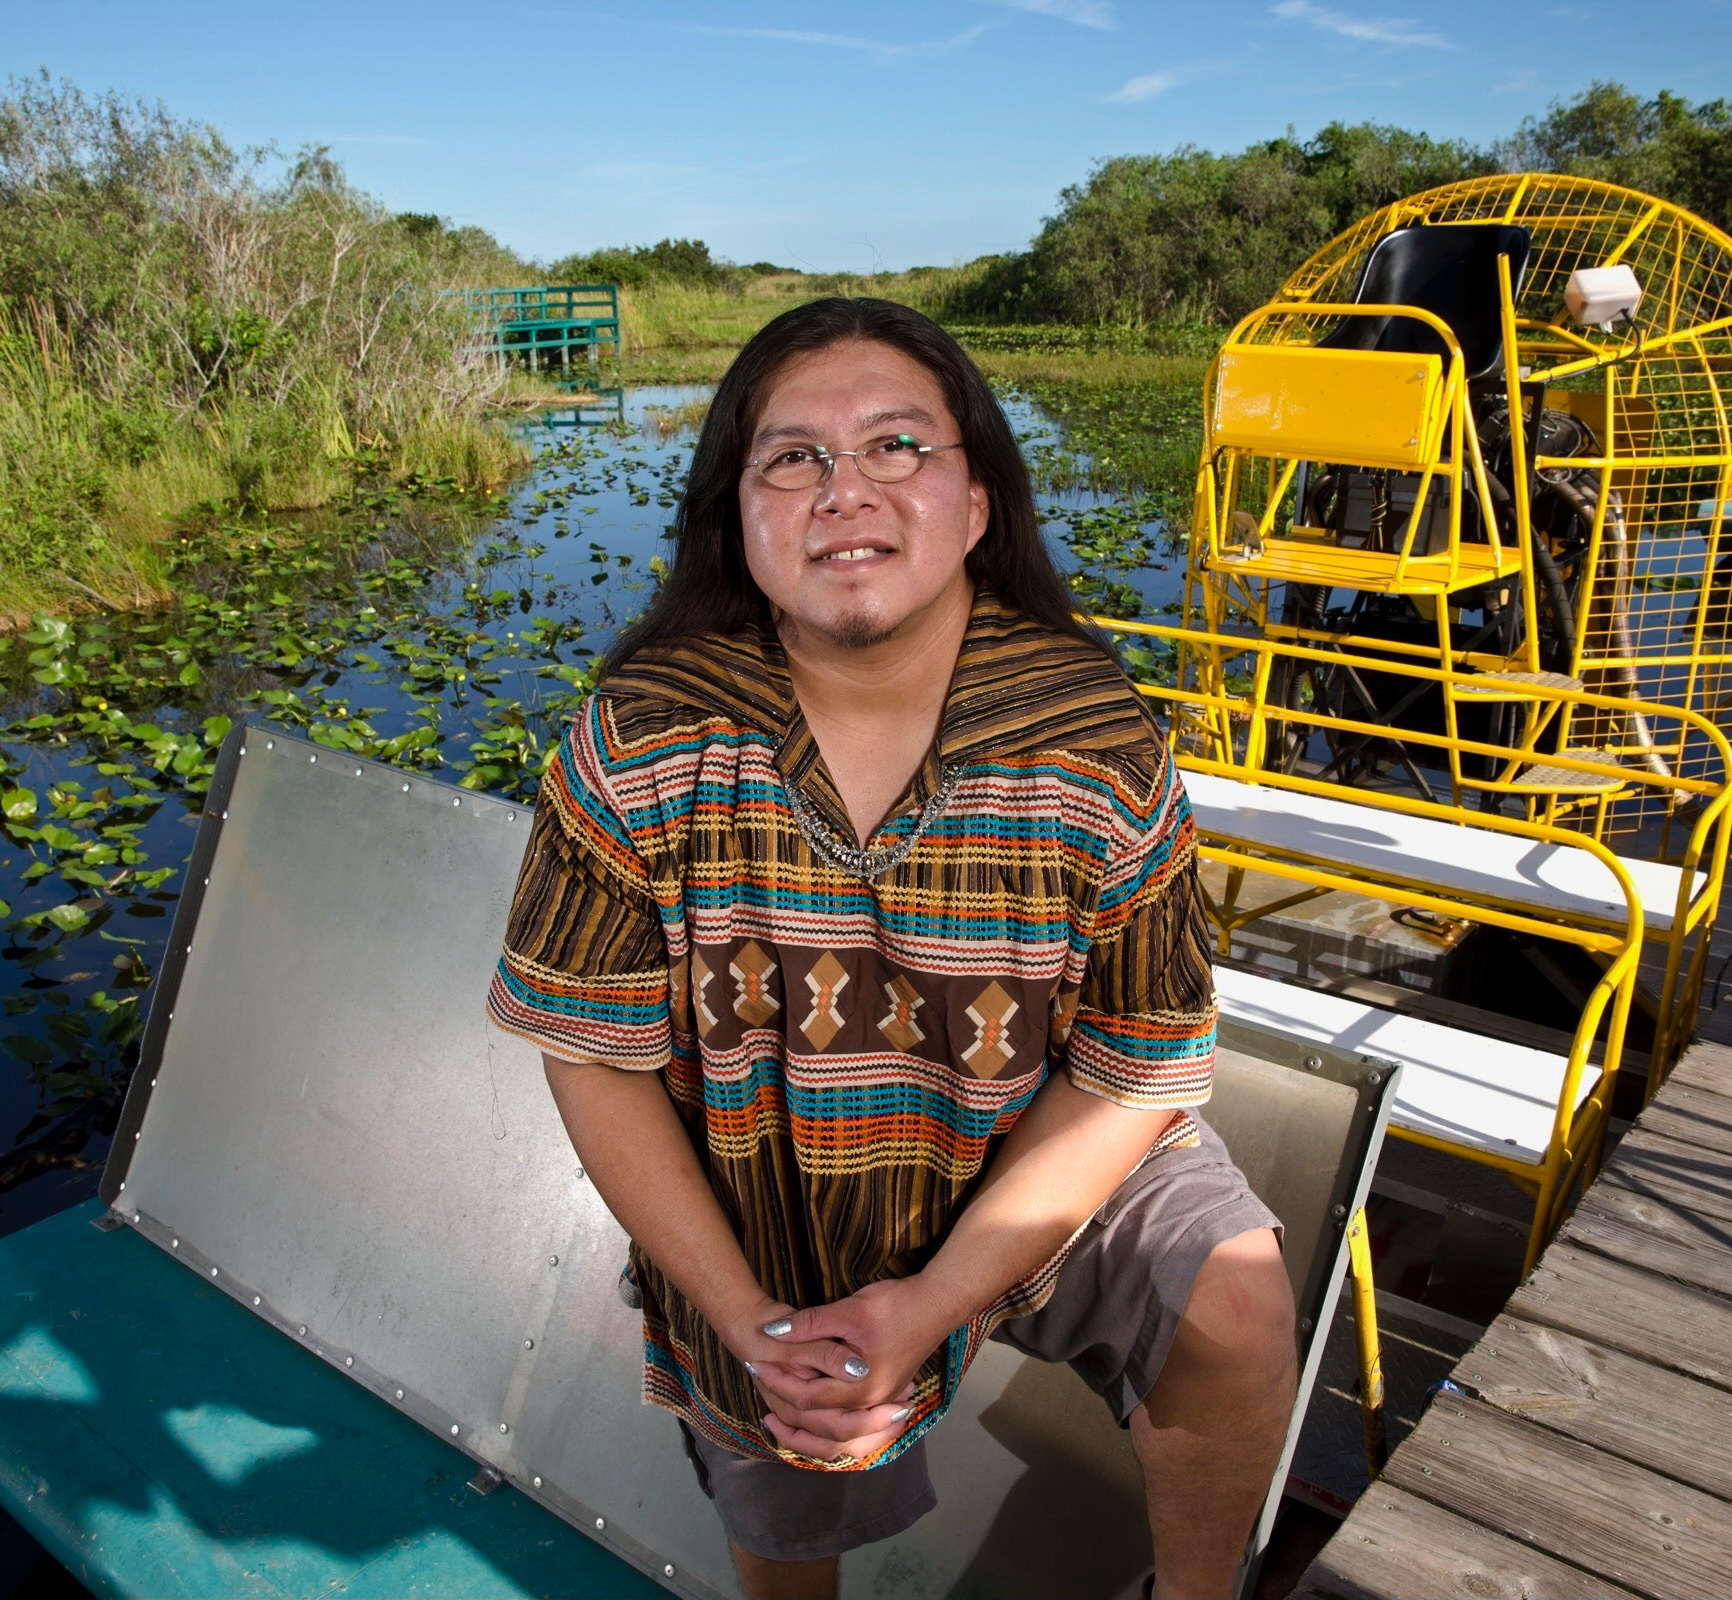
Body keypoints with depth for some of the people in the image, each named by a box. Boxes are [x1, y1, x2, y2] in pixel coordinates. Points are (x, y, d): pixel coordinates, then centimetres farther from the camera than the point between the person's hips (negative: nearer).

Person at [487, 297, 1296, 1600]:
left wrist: (928, 1303, -24)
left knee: (1237, 1306, -23)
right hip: (748, 1236, 1)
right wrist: (752, 1324, -18)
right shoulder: (638, 749, -22)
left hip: (1032, 1173, 0)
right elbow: (597, 1059, -15)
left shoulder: (1098, 745, -23)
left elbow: (1140, 1071, -17)